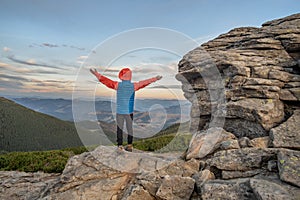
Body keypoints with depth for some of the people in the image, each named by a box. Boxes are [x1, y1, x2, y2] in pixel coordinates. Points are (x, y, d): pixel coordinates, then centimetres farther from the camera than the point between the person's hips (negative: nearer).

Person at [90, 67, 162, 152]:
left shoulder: (118, 85, -6)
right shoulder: (133, 86, -4)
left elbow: (106, 81, 1)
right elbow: (145, 82, 4)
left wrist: (97, 74, 12)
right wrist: (155, 78, 16)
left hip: (120, 112, -1)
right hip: (129, 112, 1)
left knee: (119, 129, 8)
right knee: (130, 128, 12)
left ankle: (120, 146, 9)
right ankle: (129, 146, 18)